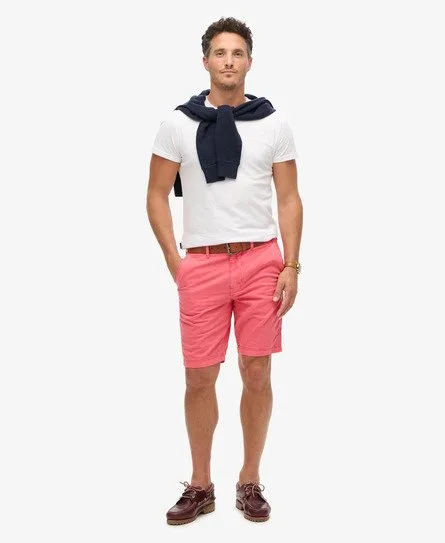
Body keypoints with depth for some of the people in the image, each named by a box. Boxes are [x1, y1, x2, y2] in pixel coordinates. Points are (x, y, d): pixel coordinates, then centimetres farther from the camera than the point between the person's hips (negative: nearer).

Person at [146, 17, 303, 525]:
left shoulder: (273, 123, 4)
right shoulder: (178, 122, 2)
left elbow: (289, 200, 6)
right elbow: (157, 196, 6)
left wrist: (291, 266, -2)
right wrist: (175, 263, 0)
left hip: (261, 260, 1)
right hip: (201, 264, 0)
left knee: (256, 374, 5)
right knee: (199, 378, 5)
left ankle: (250, 482, 22)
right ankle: (200, 486, 21)